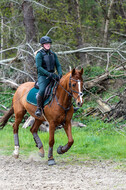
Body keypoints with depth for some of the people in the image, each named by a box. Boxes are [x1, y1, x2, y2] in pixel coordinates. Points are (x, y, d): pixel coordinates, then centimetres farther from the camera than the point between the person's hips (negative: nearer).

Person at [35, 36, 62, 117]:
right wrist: (49, 74, -24)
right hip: (43, 76, -6)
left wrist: (60, 74, -10)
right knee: (42, 90, -32)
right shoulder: (40, 54, -6)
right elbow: (39, 67, -15)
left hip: (52, 76, 6)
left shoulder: (53, 54, 12)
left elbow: (58, 65, 10)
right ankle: (39, 108, -16)